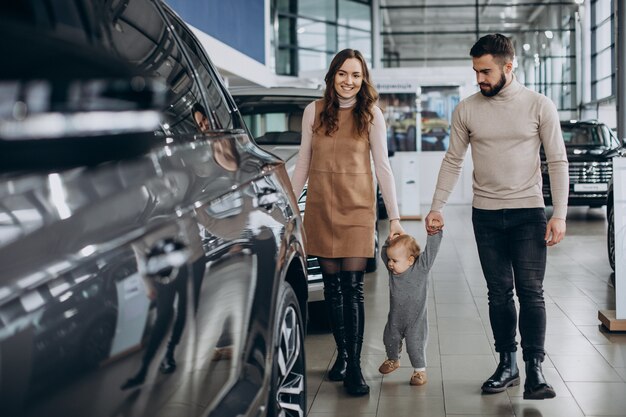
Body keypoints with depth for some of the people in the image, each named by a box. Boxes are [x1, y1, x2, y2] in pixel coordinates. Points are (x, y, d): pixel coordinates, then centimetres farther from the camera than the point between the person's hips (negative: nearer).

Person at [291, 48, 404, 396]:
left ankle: (354, 367, 0)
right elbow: (303, 163, 12)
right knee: (333, 287, 7)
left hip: (357, 207, -2)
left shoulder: (371, 114, 1)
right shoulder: (314, 111, 6)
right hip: (321, 207, 2)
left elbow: (382, 167, 0)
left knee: (353, 288, -5)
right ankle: (342, 354, 20)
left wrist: (395, 217, -4)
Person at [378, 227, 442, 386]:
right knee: (390, 339, 20)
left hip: (416, 318, -5)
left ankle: (420, 370, 16)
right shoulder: (393, 269, -5)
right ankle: (393, 360, 48)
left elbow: (431, 249, -23)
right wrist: (391, 241, -11)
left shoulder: (422, 267, -17)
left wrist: (434, 232, -32)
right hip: (395, 317, 5)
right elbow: (384, 253, 3)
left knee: (414, 344, -5)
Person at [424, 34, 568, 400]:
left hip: (529, 212, -2)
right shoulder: (467, 109, 2)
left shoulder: (539, 105, -3)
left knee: (531, 291, -5)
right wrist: (437, 207, 2)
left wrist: (560, 215, -9)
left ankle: (535, 369, 2)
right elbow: (453, 161, 8)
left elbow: (558, 161, -2)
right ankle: (507, 364, 16)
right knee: (499, 293, 7)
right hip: (486, 215, 2)